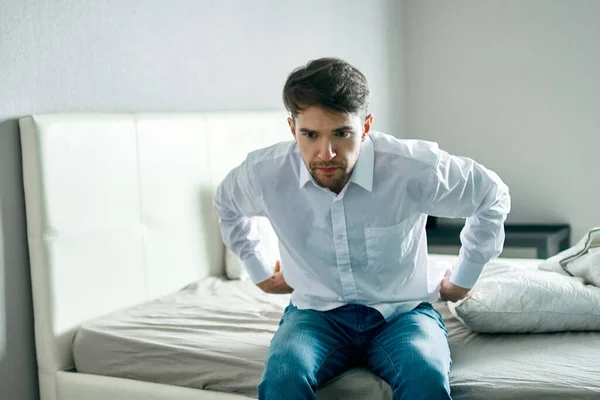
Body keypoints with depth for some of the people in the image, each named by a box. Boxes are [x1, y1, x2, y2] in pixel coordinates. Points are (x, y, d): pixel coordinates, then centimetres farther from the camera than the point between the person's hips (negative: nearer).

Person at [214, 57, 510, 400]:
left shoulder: (415, 168, -19)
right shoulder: (265, 173, -12)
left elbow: (493, 197, 1)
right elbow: (228, 205, 15)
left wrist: (462, 281, 6)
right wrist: (262, 274, 14)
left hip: (402, 311, -1)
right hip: (316, 312, 2)